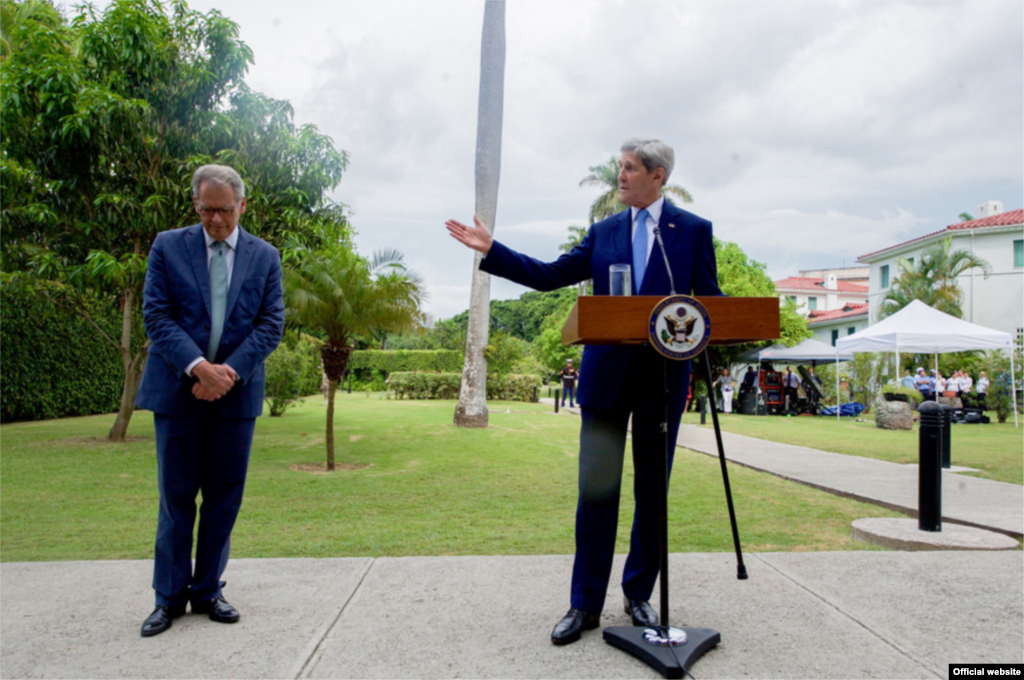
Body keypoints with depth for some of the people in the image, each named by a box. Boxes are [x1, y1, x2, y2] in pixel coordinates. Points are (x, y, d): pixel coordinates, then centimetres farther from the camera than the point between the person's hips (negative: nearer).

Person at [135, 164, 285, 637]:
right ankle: (170, 596, 20)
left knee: (224, 497, 7)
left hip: (236, 393, 1)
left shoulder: (265, 257, 6)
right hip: (178, 390, -1)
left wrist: (230, 371, -13)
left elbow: (271, 324, 0)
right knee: (176, 497, 6)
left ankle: (207, 591, 22)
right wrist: (198, 366, -17)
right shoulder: (168, 247, 4)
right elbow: (156, 315, -4)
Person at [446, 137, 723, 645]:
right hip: (606, 375, 2)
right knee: (596, 489, 4)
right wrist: (491, 250, 2)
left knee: (652, 492, 8)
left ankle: (639, 596, 26)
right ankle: (585, 605, 15)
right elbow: (548, 275, 8)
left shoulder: (693, 230, 5)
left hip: (663, 376, -1)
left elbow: (710, 298, 2)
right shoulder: (603, 232, 12)